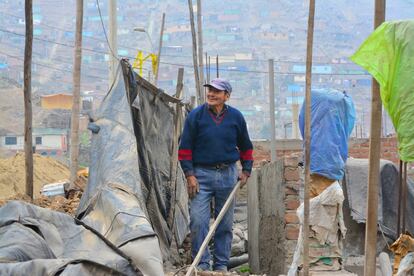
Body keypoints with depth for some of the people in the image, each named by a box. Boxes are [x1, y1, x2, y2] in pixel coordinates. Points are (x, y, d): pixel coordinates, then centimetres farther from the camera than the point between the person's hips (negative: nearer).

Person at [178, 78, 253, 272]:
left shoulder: (236, 117, 4)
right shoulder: (195, 115, -4)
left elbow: (245, 146, 16)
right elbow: (185, 147, -3)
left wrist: (246, 171, 9)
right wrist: (189, 175, -9)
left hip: (228, 174, 3)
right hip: (201, 174, -2)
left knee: (225, 224, 7)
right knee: (198, 221, -9)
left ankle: (221, 265, 16)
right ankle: (201, 264, 1)